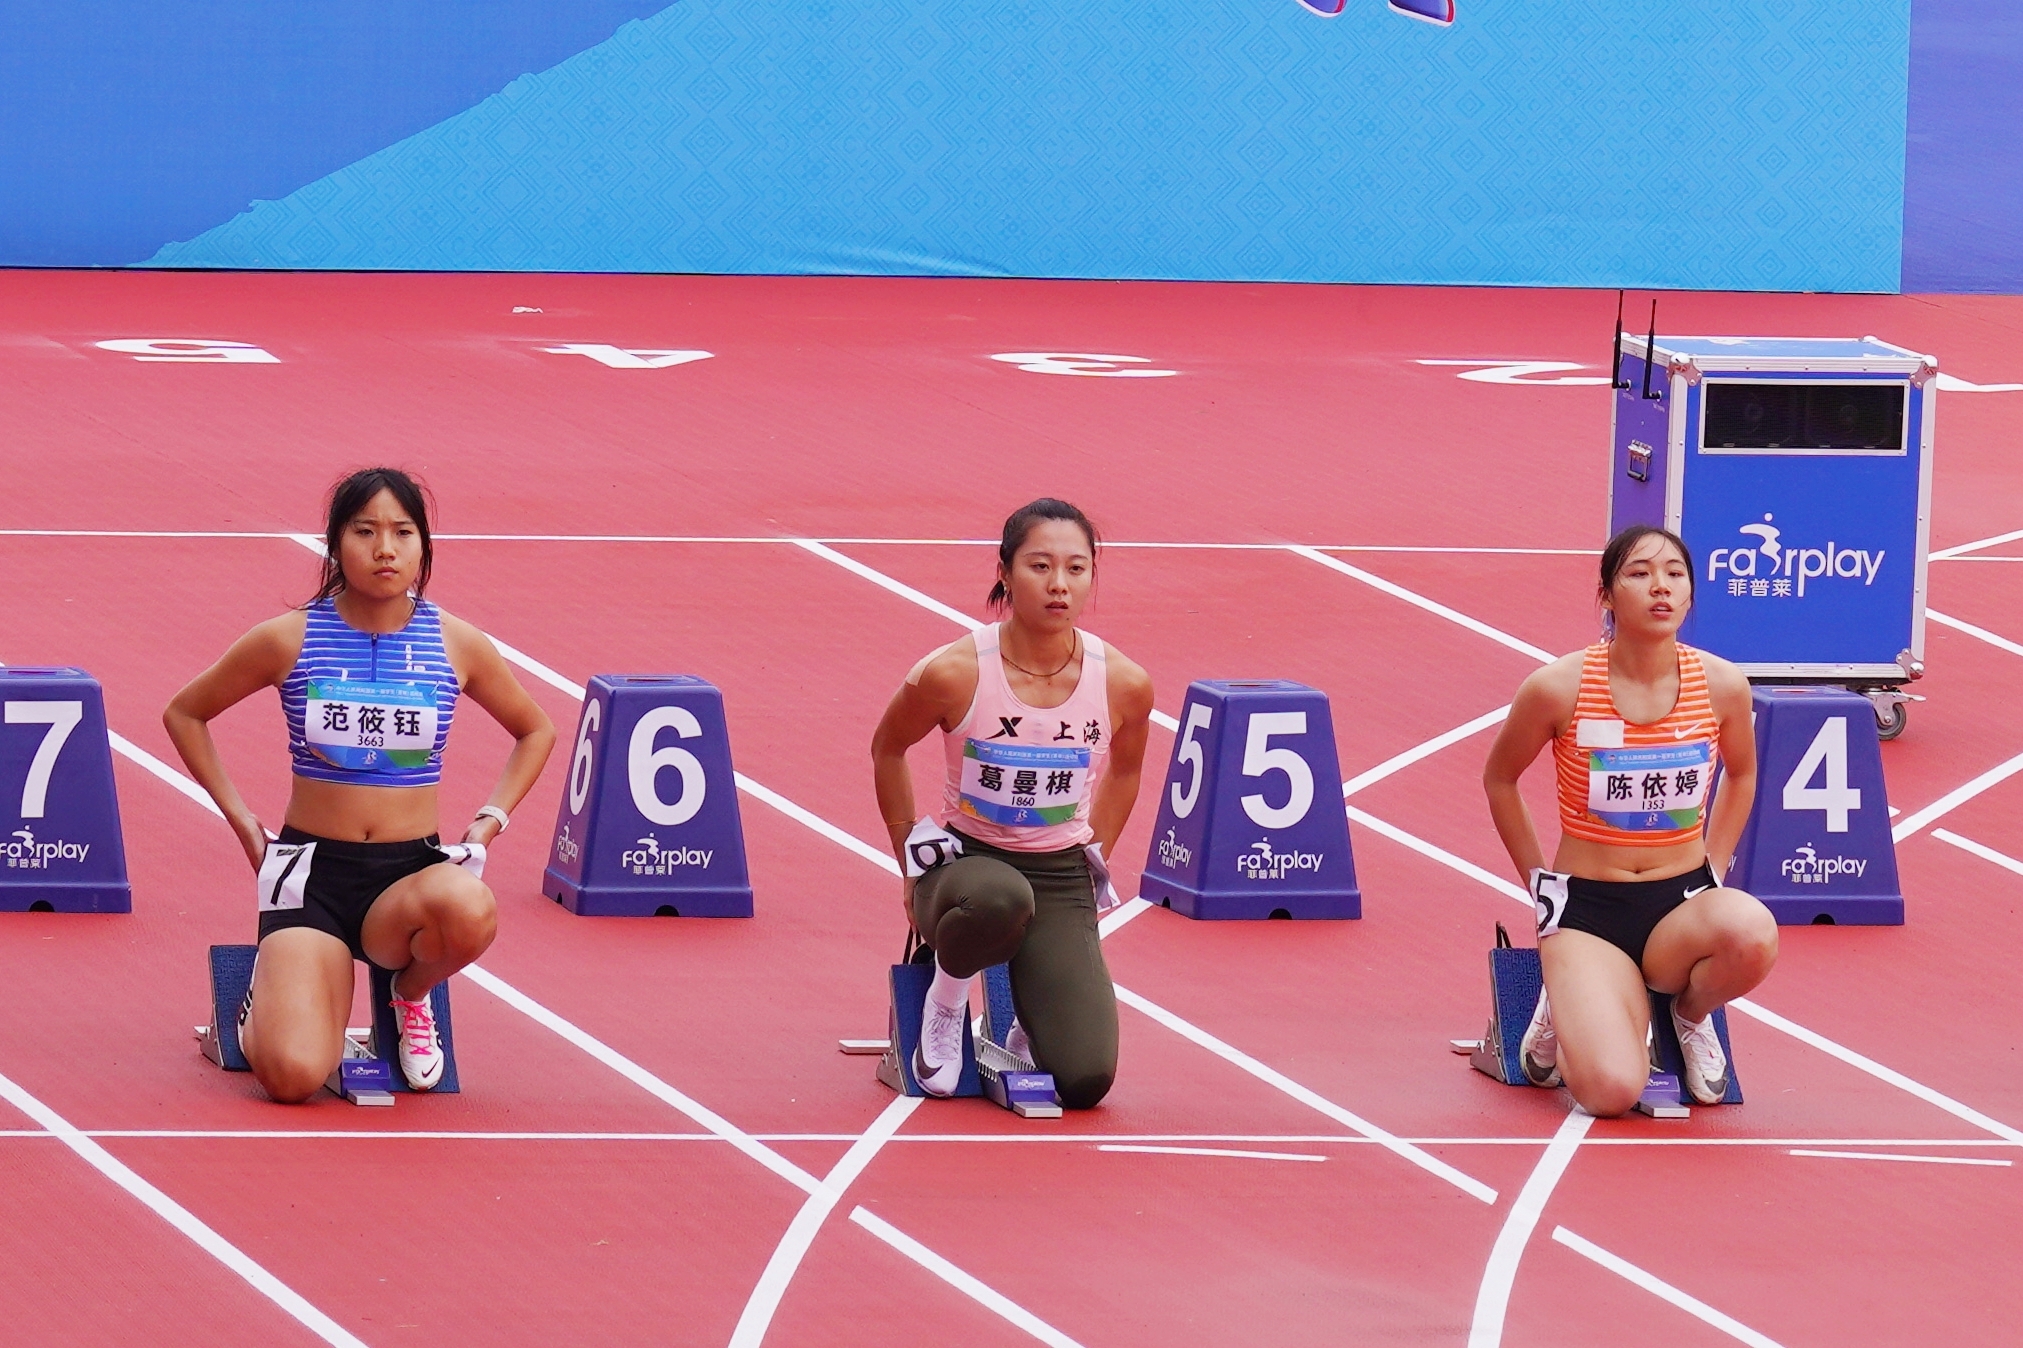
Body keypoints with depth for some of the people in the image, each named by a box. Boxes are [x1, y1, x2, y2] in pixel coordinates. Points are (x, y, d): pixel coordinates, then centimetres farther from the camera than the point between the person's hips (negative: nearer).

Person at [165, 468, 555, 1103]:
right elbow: (185, 714, 12)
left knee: (470, 910, -38)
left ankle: (411, 994, 0)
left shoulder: (457, 645, 1)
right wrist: (240, 820, 6)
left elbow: (535, 730, 20)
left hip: (412, 874, 2)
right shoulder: (288, 640, -3)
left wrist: (491, 820, 6)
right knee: (293, 1075, -24)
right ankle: (269, 1001, 17)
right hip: (313, 868, -2)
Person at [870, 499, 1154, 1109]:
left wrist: (1092, 861, 13)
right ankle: (947, 996, -7)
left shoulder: (1124, 685, -11)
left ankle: (1031, 1026, 24)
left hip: (1061, 878, 2)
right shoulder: (953, 674, -18)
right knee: (998, 899, -42)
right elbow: (887, 748, 3)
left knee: (1084, 1081, -14)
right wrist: (911, 862, 4)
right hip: (963, 860, -2)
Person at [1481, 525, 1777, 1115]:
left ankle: (1691, 1012, 1)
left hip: (1681, 907, 2)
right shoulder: (1559, 688, -12)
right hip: (1587, 909, -2)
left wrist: (1714, 872, 9)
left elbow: (1741, 773, 18)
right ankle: (1567, 1006, 12)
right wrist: (1539, 880, 5)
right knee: (1612, 1089, -26)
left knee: (1753, 933, -36)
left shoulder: (1721, 685, -5)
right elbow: (1499, 779, 7)